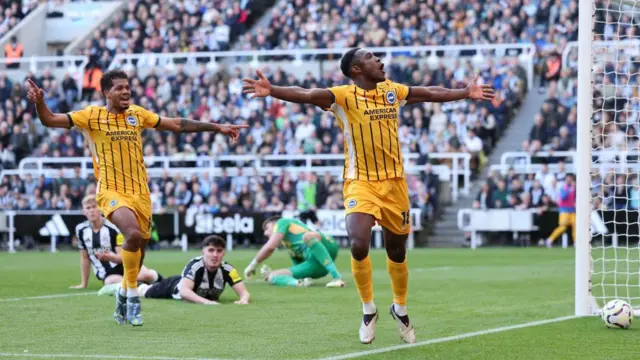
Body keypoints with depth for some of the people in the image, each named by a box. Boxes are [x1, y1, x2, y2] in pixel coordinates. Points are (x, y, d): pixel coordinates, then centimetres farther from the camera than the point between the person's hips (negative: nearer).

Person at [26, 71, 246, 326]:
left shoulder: (137, 114, 10)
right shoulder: (92, 116, -2)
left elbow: (177, 125, 16)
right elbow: (51, 120, -5)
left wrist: (217, 128, 15)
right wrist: (39, 102, -26)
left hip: (140, 193, 5)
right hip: (112, 192, -5)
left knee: (138, 248, 8)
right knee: (134, 234, -29)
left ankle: (123, 302, 33)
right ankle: (132, 295, -11)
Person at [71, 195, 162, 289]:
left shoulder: (113, 227, -12)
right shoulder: (81, 230, 0)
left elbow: (122, 257, -16)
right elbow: (84, 258, 11)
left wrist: (108, 257, -37)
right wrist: (84, 284, 10)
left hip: (123, 264, -2)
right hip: (108, 274, 2)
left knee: (145, 275, -30)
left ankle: (155, 276, 10)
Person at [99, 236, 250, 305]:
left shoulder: (227, 269, -35)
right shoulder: (195, 265, -45)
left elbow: (244, 292, -37)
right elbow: (184, 291, -56)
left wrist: (243, 300, -61)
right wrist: (205, 301, -70)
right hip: (176, 286, -4)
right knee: (145, 293, 26)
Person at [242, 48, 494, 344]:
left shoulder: (392, 91, 6)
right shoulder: (344, 95, -10)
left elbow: (432, 93, 20)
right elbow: (306, 95, -26)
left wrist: (466, 93, 27)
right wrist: (271, 91, -42)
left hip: (394, 181, 4)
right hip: (360, 183, -4)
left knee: (397, 251, 13)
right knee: (358, 245, -22)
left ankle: (400, 308, 36)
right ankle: (368, 310, 0)